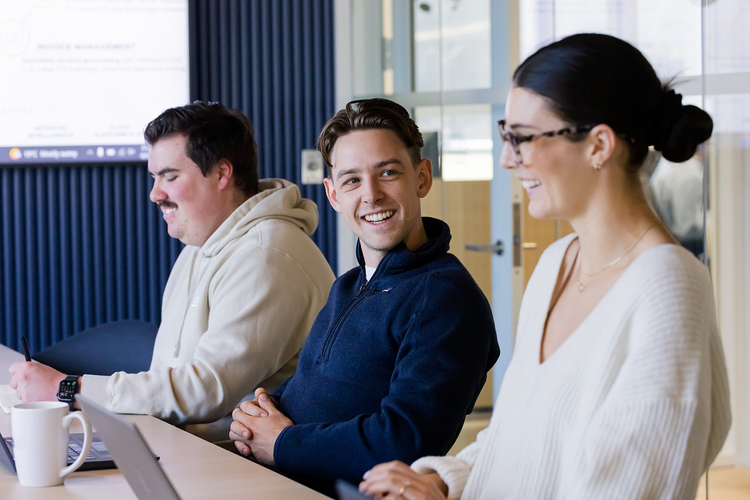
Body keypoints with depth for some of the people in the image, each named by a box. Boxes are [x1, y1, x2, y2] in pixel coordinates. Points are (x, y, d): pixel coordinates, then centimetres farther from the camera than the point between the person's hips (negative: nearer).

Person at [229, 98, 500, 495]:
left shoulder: (447, 298, -11)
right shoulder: (348, 287, 17)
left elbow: (406, 443, -20)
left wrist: (281, 444, -12)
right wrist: (254, 418, 2)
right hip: (267, 479, 8)